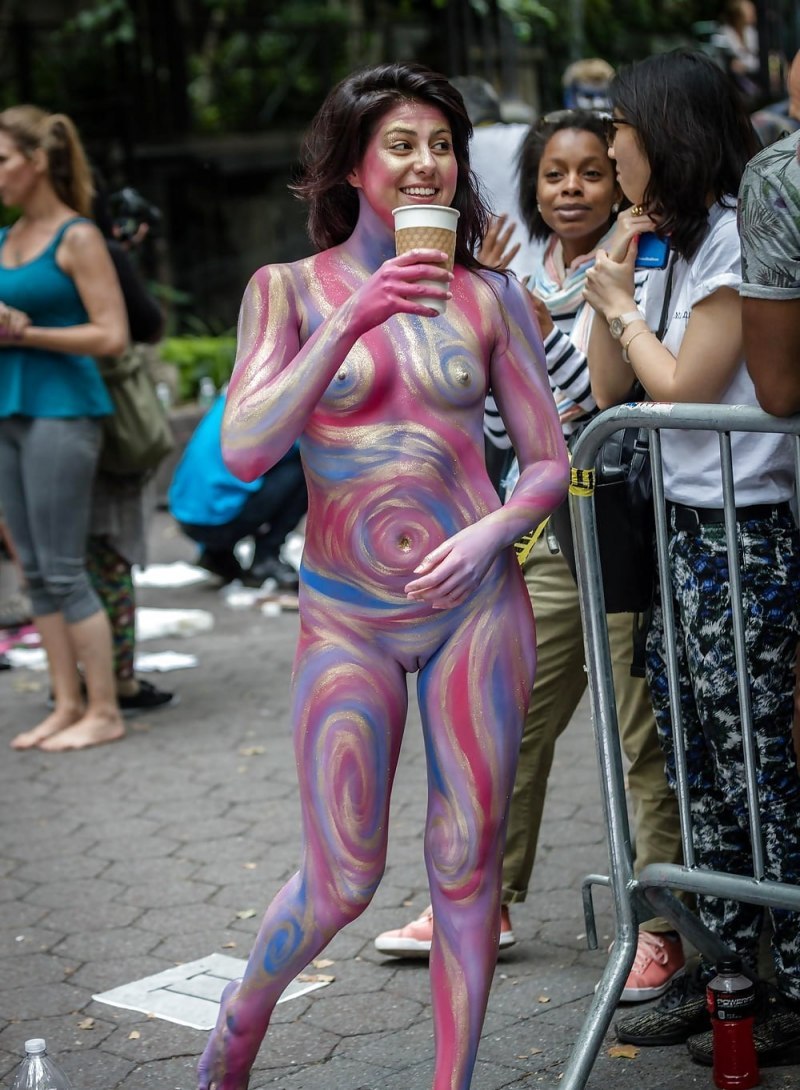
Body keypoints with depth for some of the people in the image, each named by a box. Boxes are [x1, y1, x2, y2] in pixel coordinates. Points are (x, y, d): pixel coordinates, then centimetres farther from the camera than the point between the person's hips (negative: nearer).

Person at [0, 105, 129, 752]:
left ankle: (105, 712, 1)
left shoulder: (77, 238, -7)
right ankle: (68, 706, 14)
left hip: (61, 410, -8)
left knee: (63, 569, -7)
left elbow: (112, 336, -13)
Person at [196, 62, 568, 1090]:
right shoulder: (288, 289, -2)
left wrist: (491, 533, -15)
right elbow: (244, 451, -14)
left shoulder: (490, 297, 2)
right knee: (341, 882, 5)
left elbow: (550, 461, 5)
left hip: (476, 605, 2)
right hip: (347, 618, -1)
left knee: (467, 867, 5)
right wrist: (352, 322, -23)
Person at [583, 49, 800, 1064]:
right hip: (686, 530, 9)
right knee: (699, 760, 12)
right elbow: (610, 389, 17)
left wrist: (622, 307, 1)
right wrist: (616, 282, 9)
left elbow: (684, 386, -13)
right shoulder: (677, 246, 16)